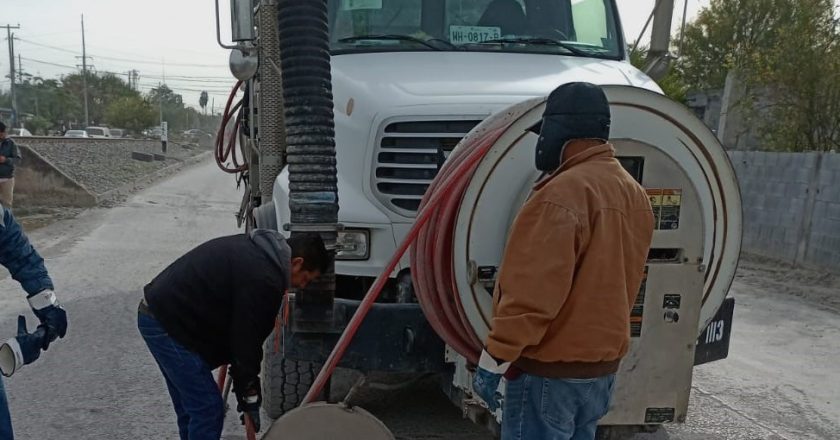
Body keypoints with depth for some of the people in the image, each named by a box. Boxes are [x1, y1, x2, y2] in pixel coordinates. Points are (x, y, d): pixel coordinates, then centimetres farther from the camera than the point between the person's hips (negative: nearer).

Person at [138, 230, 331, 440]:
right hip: (169, 324, -11)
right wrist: (250, 399, -5)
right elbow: (247, 340, -16)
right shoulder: (264, 280, -21)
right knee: (208, 410, -5)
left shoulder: (257, 247, 10)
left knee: (191, 408, 20)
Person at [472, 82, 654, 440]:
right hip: (602, 363, 9)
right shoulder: (632, 192, 9)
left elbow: (534, 292, -25)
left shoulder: (564, 193, -22)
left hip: (550, 369, -9)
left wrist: (495, 357, -19)